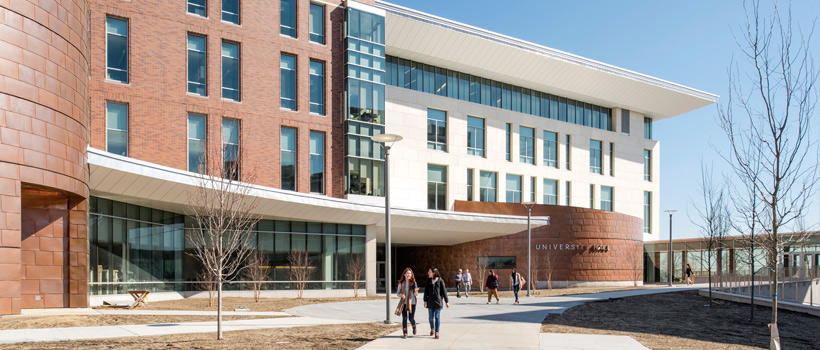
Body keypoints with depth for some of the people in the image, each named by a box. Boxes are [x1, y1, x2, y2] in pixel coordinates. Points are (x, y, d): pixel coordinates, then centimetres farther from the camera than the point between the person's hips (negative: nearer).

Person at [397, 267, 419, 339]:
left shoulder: (414, 283, -3)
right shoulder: (401, 283, -1)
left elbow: (416, 295, 0)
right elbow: (398, 293, 6)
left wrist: (415, 291, -23)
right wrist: (401, 295, -16)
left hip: (412, 303, -1)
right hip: (404, 303, 1)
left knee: (411, 318, 2)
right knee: (404, 318, -1)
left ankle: (414, 327, 36)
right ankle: (405, 334, 8)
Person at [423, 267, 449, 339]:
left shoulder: (440, 281, -5)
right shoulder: (428, 280, 3)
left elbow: (444, 291, 0)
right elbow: (426, 291, 5)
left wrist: (447, 301, 2)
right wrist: (425, 300, 0)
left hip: (438, 301, -3)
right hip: (430, 301, 3)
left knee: (437, 317, -3)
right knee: (431, 317, 10)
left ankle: (437, 333, 3)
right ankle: (432, 329, 34)